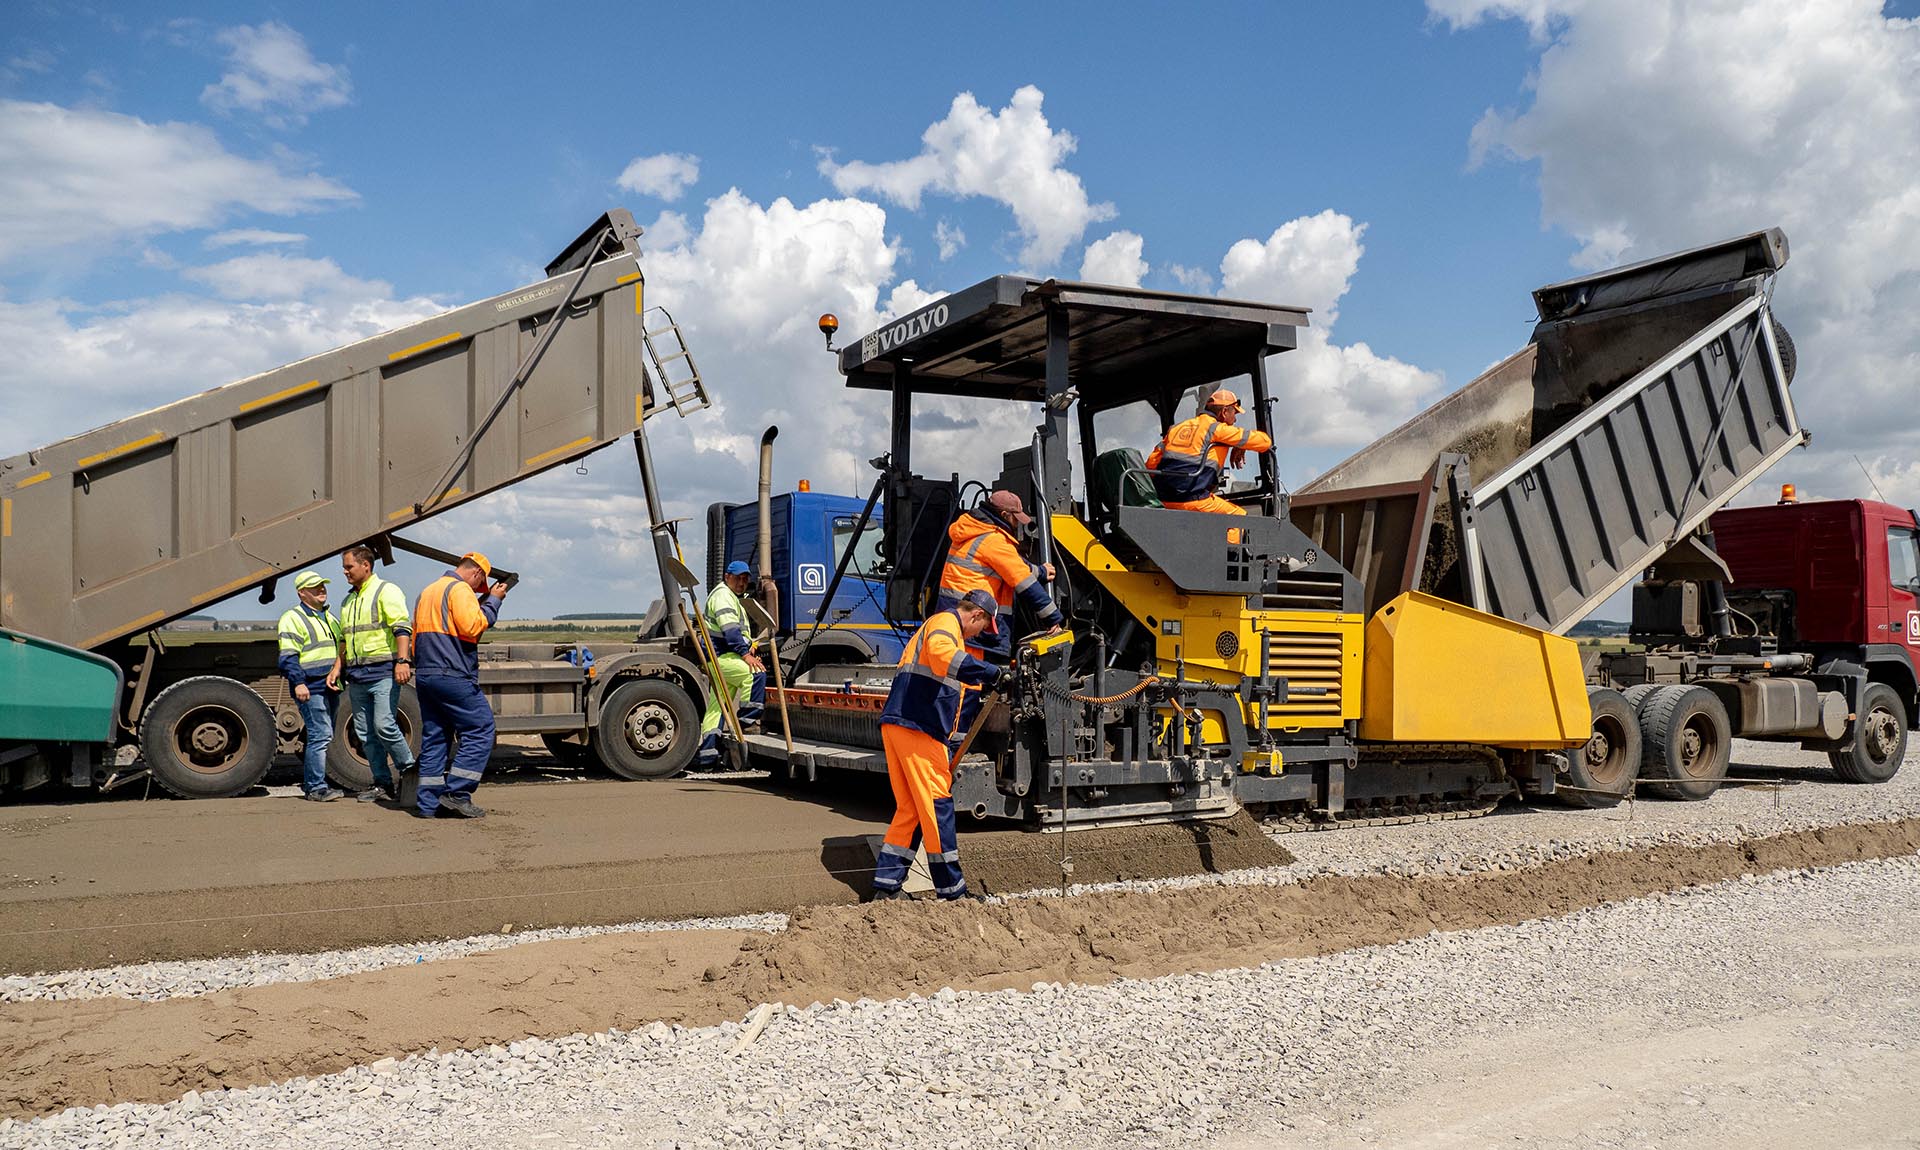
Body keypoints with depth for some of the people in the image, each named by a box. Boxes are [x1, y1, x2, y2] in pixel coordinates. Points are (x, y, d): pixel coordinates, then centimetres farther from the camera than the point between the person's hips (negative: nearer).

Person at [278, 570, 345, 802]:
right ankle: (316, 787, -8)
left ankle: (310, 782, 21)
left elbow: (341, 650, 29)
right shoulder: (293, 618, -6)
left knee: (324, 736, 12)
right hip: (311, 688, -9)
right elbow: (288, 657, -13)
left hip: (330, 687, 9)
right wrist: (298, 682, -21)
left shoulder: (330, 617, 20)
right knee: (320, 735, -12)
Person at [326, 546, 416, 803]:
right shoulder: (348, 601, 22)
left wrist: (403, 661, -26)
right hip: (356, 676, 8)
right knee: (365, 733, 6)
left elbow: (402, 627, -15)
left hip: (383, 671, -8)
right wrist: (337, 668, 19)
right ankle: (383, 784, 12)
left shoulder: (386, 591, -4)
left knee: (384, 725, -16)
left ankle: (409, 772, 0)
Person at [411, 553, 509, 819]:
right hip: (453, 676, -9)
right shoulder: (460, 589, -7)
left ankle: (428, 803, 8)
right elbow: (472, 626, -19)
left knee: (434, 738, 10)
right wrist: (493, 600, -8)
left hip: (424, 676, 9)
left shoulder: (427, 592, 24)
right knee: (480, 730, -4)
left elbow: (416, 637, 26)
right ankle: (457, 793, -10)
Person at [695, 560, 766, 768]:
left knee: (716, 706, 8)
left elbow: (739, 631, 34)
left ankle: (706, 752, 8)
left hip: (723, 657, 10)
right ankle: (748, 718, -24)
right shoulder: (722, 595, -7)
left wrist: (748, 650, 16)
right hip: (721, 656, -10)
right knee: (755, 673, -27)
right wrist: (745, 653, -27)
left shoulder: (733, 599, 28)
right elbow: (729, 628, -20)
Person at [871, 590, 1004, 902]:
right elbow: (941, 655, -29)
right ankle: (952, 891, 0)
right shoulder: (945, 622, -5)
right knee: (937, 805, -5)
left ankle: (886, 887, 11)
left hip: (896, 726, 10)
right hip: (916, 727, -10)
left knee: (910, 809, 12)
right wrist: (992, 673, -27)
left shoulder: (945, 625, 29)